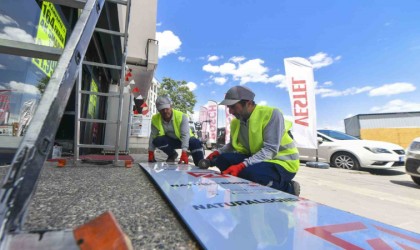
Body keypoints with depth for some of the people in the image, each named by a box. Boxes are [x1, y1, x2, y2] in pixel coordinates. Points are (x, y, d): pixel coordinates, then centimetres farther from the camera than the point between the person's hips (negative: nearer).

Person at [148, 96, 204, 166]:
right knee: (157, 141, -26)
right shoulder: (155, 119, -14)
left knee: (196, 143, -33)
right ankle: (172, 155, 1)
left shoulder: (182, 116, -25)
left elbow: (185, 135, -32)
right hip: (170, 141, 3)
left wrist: (184, 153, -41)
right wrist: (151, 154, -12)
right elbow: (152, 136, -8)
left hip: (184, 140, -3)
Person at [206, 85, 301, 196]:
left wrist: (242, 165, -36)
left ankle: (288, 189, -7)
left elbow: (270, 150, -27)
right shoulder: (236, 122, 1)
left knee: (249, 173, -35)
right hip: (256, 159, 6)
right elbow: (233, 145, 13)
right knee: (221, 159, -13)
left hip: (282, 162, -6)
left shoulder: (272, 113, -20)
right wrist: (218, 152, -7)